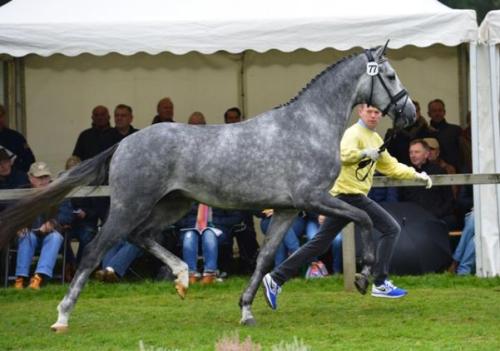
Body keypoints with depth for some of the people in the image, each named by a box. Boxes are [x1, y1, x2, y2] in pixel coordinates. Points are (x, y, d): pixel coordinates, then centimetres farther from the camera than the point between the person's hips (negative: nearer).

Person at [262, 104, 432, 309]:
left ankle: (276, 279, 7)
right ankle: (380, 283, -8)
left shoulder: (375, 139, 22)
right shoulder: (354, 133, -8)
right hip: (350, 194, -9)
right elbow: (344, 154, -28)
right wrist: (364, 153, -38)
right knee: (391, 229, -8)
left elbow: (390, 166, 26)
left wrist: (417, 175, 20)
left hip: (342, 199, 9)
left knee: (319, 244, 8)